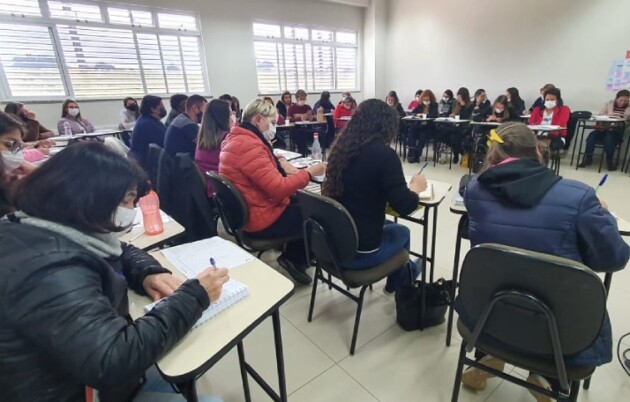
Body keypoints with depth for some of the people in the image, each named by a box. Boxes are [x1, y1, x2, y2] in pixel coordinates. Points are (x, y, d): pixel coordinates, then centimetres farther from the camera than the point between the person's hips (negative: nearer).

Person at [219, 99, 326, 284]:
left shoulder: (237, 139, 7)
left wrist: (278, 162, 1)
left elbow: (265, 168, 22)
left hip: (247, 212, 10)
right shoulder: (249, 146, -27)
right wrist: (309, 172, -17)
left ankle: (292, 255, 25)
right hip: (262, 220, -10)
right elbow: (279, 188, -29)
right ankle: (295, 259, 22)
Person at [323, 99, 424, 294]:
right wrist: (416, 187, 3)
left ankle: (405, 271, 50)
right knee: (401, 232, 25)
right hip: (359, 251, -6)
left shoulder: (341, 148, 1)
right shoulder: (384, 154, -18)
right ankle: (397, 283, 50)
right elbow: (404, 206, -17)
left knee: (389, 225, 29)